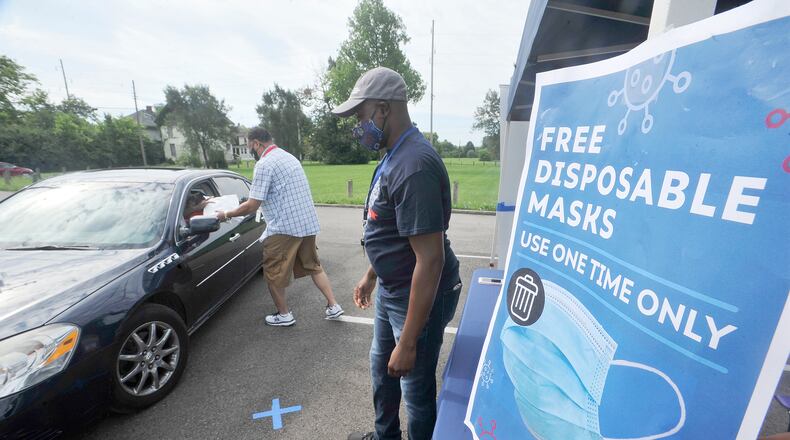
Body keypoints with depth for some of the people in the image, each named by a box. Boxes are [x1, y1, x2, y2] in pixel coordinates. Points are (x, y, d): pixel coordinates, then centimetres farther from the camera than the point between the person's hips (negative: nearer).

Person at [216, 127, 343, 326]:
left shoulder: (264, 164, -11)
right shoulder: (289, 156, 16)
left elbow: (252, 206, -12)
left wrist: (226, 215, 2)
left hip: (285, 227, -8)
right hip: (308, 223, 9)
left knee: (273, 272, 10)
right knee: (313, 266, 18)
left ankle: (284, 315, 23)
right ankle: (333, 306, 18)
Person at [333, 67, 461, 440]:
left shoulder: (414, 165, -28)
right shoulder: (393, 156, 5)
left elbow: (430, 259, -29)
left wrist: (408, 342, -24)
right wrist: (371, 276, 21)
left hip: (418, 297, -10)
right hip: (390, 290, 10)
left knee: (416, 388, 13)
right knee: (381, 368, 28)